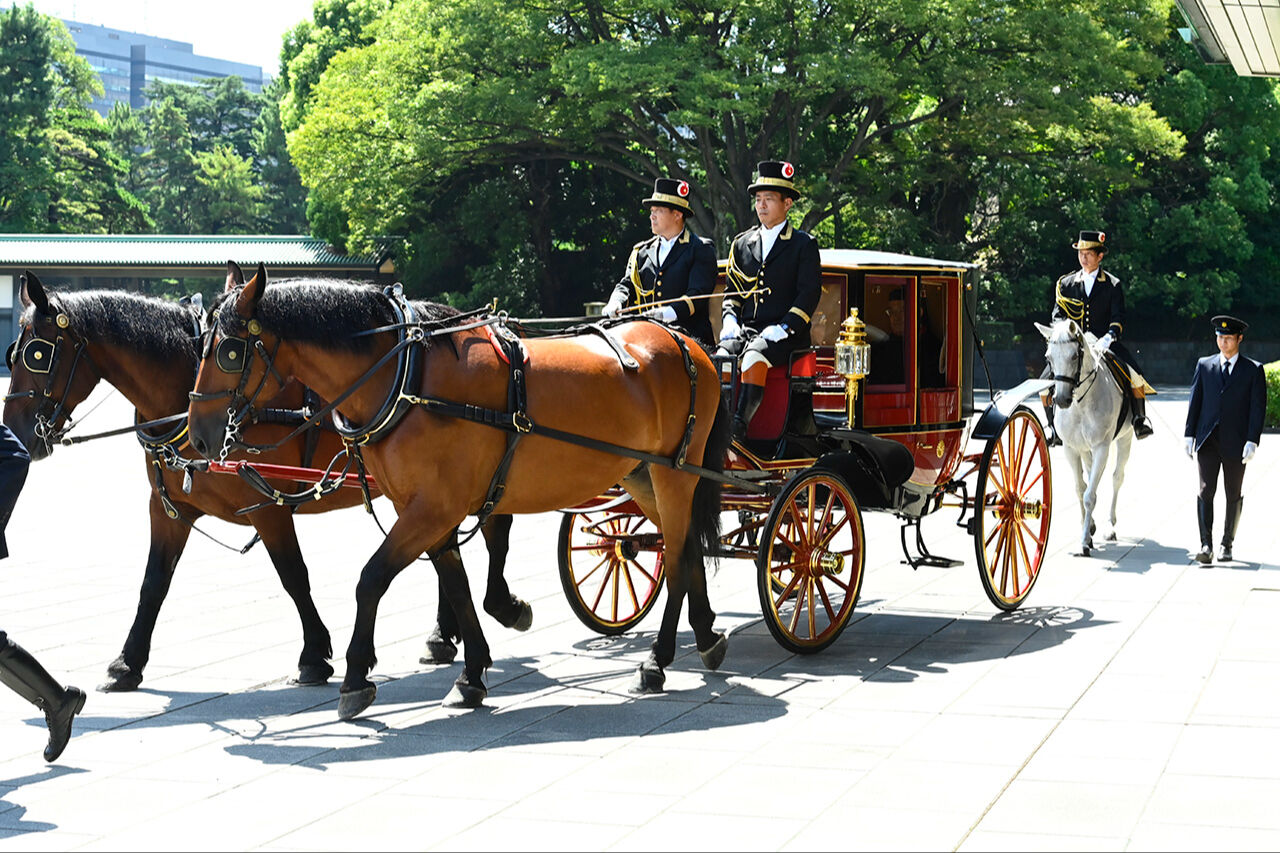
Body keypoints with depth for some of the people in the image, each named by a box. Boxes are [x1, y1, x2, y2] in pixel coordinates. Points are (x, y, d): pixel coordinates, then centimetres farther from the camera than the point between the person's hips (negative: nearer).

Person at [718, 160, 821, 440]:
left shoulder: (804, 244, 7)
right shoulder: (742, 243, 20)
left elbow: (809, 294, -2)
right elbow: (732, 290, 21)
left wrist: (782, 328, -14)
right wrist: (729, 320, 0)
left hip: (784, 334, -4)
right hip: (745, 329, 4)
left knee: (755, 356, -36)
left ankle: (738, 425, -43)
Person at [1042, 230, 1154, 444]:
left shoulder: (1113, 285, 3)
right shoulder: (1065, 284, 9)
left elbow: (1118, 319, -5)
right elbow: (1058, 315, 6)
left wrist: (1107, 339, -25)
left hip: (1104, 343, -2)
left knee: (1135, 375, -23)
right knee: (1046, 382, -16)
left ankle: (1139, 418, -2)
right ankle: (1054, 427, 3)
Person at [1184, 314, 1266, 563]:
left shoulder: (1253, 370, 2)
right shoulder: (1204, 365, 9)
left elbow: (1258, 407, -2)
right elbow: (1195, 401, 10)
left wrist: (1252, 440, -11)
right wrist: (1190, 434, 3)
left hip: (1235, 443, -1)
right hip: (1208, 440, 1)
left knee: (1233, 495, 8)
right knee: (1205, 491, -9)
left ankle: (1227, 545, 19)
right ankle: (1206, 545, -12)